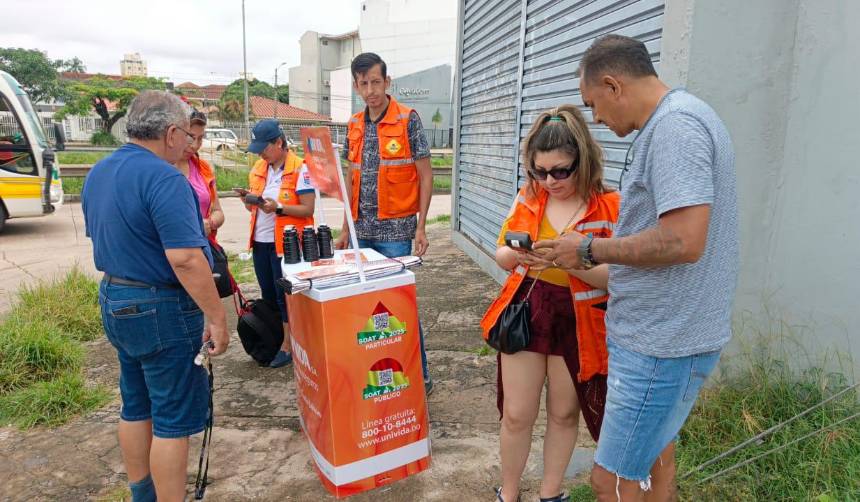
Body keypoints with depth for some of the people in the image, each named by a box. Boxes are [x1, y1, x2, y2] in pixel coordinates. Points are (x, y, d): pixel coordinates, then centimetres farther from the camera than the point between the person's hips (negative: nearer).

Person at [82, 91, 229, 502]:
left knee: (136, 406, 21)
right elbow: (185, 259, -27)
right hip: (161, 311, -9)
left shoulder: (99, 172, 8)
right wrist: (217, 317, -21)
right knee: (173, 419, 3)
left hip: (115, 301, 10)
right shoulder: (162, 178, -22)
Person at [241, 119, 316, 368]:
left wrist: (278, 208, -26)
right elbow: (254, 208, 18)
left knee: (284, 296, 1)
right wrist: (249, 201, -4)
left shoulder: (300, 169, -11)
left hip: (285, 243, -7)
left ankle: (288, 346, 13)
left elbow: (308, 210, -15)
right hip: (260, 242, 7)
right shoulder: (258, 169, 11)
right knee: (268, 295, 15)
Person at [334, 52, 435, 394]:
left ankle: (420, 377, 13)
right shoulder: (354, 126, 11)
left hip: (396, 230, -5)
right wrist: (346, 230, 14)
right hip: (363, 231, 5)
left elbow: (425, 176, -5)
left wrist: (421, 227, -11)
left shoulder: (408, 119, -5)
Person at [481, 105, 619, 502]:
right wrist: (516, 253, -17)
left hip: (577, 324, -2)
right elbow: (501, 256, 6)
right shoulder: (528, 197, 1)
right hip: (524, 313, 3)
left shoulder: (610, 207, -11)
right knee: (516, 414, 9)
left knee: (564, 413, 15)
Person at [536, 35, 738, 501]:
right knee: (655, 453, 24)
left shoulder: (674, 126, -20)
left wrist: (591, 250, -16)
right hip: (665, 331, 11)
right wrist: (601, 253, 14)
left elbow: (683, 241, -28)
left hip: (663, 341, -10)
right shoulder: (671, 123, 13)